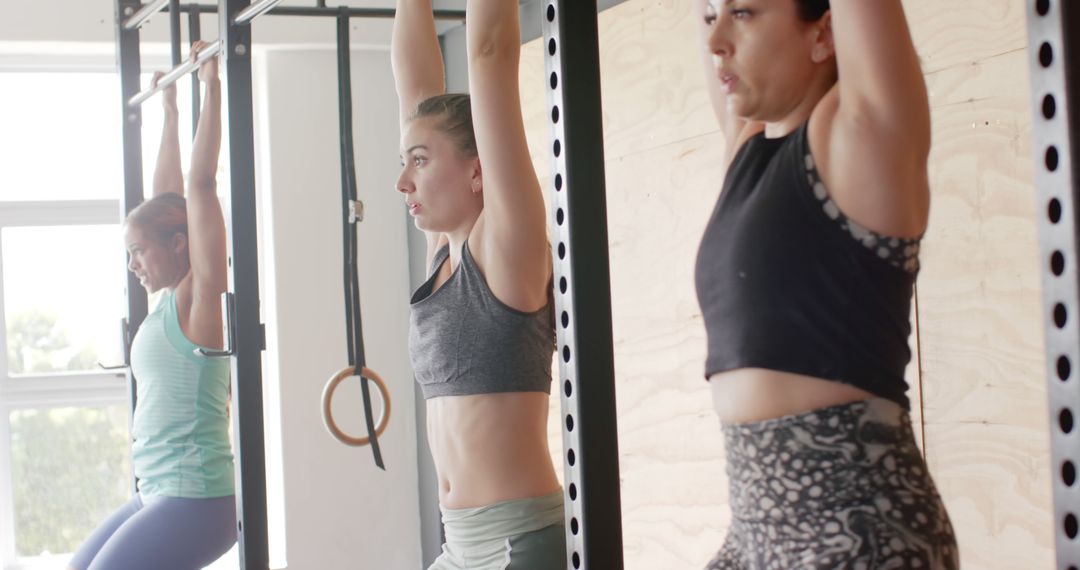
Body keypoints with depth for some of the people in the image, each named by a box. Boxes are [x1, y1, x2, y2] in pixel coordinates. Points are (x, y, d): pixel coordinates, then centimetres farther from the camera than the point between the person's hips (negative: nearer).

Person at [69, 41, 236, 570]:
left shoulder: (200, 297, -10)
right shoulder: (169, 301, 12)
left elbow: (200, 184, -16)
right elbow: (165, 193, 20)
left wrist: (212, 89, -14)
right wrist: (170, 110, 26)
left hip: (196, 501, -9)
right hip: (156, 494, 9)